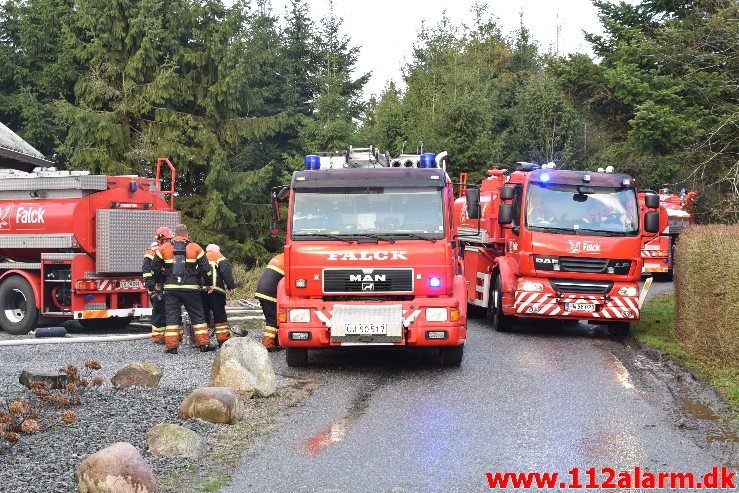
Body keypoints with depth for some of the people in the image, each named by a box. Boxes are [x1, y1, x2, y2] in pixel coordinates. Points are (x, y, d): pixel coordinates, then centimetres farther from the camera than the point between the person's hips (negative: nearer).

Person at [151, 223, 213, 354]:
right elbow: (205, 268, 1)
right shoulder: (195, 248, 1)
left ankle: (171, 346, 1)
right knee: (197, 316, 8)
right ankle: (204, 344, 6)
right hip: (191, 288, -1)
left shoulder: (164, 248, 5)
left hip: (170, 288, 1)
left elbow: (155, 266, 8)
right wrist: (209, 284, 10)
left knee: (172, 316, 5)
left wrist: (163, 276, 23)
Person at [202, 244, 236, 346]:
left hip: (201, 290, 5)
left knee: (203, 315, 10)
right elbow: (226, 272, -6)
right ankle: (223, 339, -3)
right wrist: (230, 286, -5)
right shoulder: (219, 258, 8)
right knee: (219, 315, -1)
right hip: (215, 290, -5)